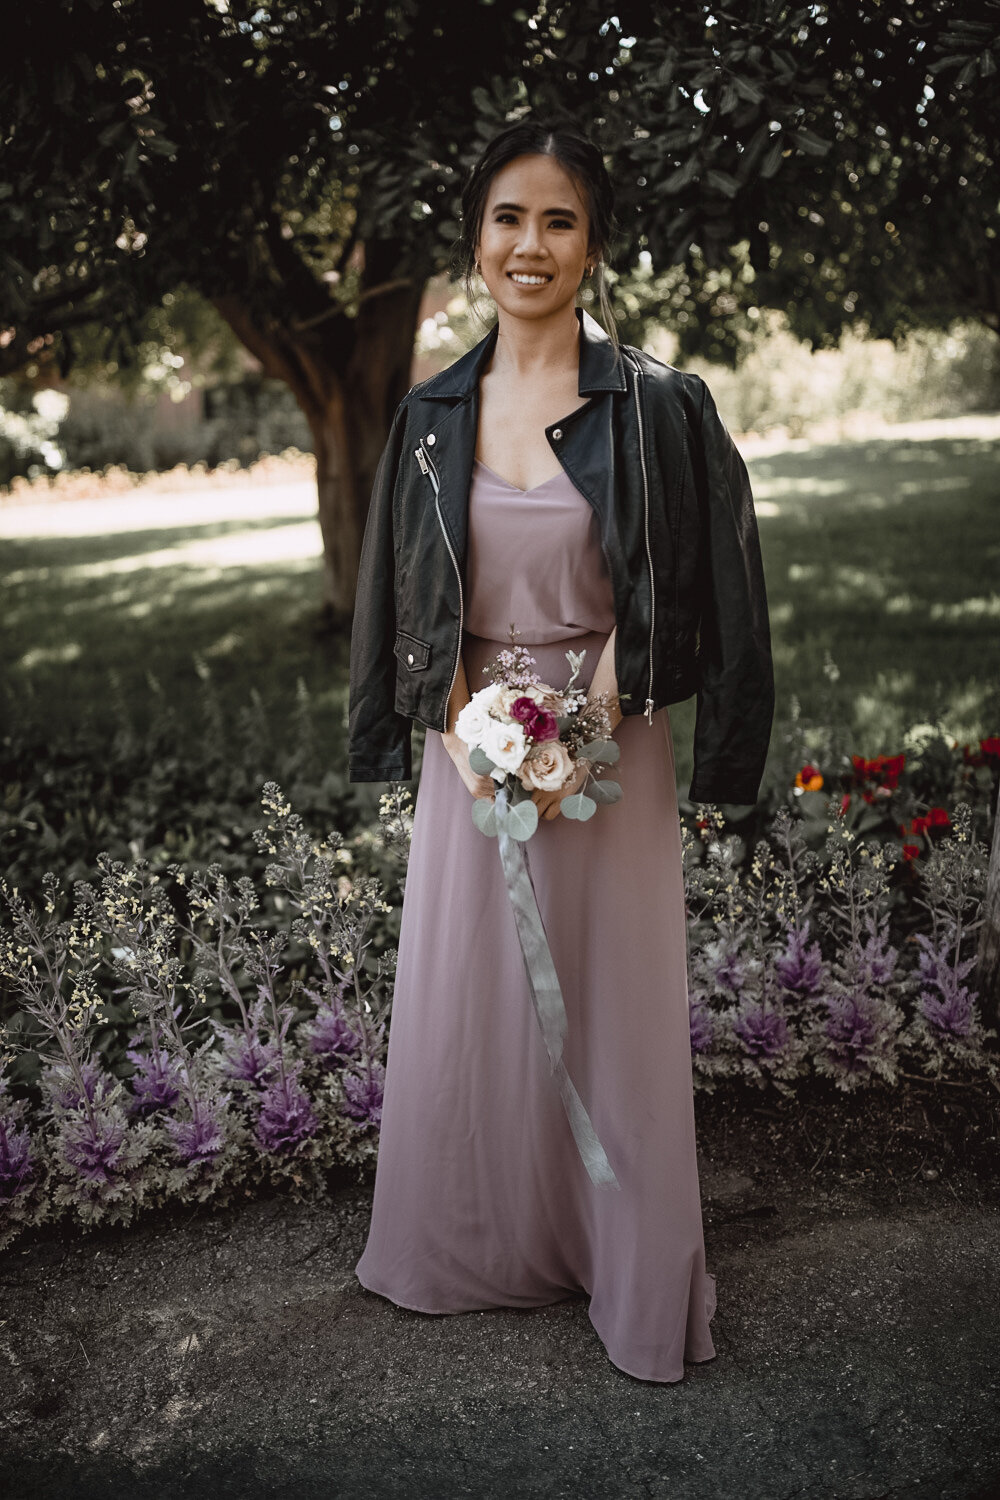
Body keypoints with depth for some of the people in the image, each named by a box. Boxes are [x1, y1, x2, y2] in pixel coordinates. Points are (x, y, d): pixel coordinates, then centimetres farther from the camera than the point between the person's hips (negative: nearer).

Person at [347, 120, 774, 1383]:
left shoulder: (656, 408, -5)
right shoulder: (434, 415, 4)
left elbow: (670, 601, -6)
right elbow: (408, 605, 6)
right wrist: (466, 741, -8)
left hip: (609, 748, -3)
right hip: (471, 751, 3)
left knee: (609, 1005, 6)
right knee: (465, 1002, 11)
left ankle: (632, 1276, 25)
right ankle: (480, 1245, 32)